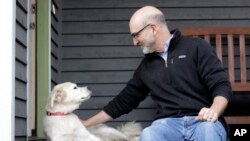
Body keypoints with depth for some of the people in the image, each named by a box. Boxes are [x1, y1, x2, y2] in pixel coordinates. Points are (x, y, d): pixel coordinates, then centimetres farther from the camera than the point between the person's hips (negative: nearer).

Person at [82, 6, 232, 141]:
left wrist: (214, 111, -24)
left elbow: (222, 85, -2)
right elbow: (122, 102, 29)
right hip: (168, 123, 3)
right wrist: (85, 124, 30)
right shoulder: (146, 65, 22)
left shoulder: (196, 47, 7)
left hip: (203, 122, -3)